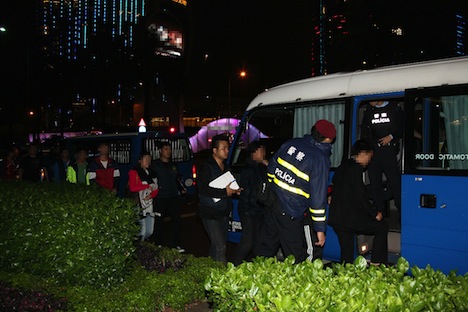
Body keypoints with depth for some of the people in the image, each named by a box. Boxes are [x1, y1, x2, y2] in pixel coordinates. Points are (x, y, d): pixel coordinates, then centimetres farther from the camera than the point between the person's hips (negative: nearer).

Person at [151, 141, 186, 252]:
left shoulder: (173, 165, 19)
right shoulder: (155, 164, -1)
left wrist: (181, 189, 16)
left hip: (174, 197, 5)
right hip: (160, 198, -5)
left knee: (176, 219, 3)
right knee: (159, 222, 1)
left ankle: (176, 244, 11)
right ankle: (158, 245, 13)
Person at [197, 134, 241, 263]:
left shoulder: (225, 167, 14)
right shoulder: (207, 167, -13)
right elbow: (202, 189, -21)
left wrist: (234, 190, 5)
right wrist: (225, 192, -20)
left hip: (223, 211, 8)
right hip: (210, 213, -8)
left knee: (217, 245, 16)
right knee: (220, 247, -11)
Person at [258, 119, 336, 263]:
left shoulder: (291, 143, 5)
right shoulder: (321, 160, -13)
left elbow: (272, 167, 16)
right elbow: (318, 197, -14)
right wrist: (320, 229, -8)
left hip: (271, 202, 7)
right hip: (289, 213, -7)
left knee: (268, 246, 21)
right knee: (296, 257, 5)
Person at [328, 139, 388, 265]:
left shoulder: (342, 167, 17)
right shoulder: (355, 168, -10)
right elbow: (360, 196, -14)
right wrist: (375, 213, -4)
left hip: (336, 217, 9)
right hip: (349, 217, -9)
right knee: (382, 227, 3)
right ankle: (376, 264, 3)